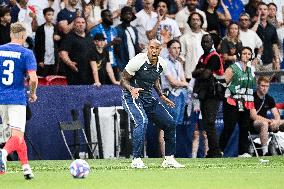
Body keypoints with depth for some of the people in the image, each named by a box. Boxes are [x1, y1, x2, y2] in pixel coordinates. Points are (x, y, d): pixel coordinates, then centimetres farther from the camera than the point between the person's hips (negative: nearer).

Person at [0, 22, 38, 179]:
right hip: (17, 99, -5)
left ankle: (26, 167, 17)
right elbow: (33, 79, -14)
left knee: (18, 135, 18)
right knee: (17, 136, -7)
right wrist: (33, 93, 4)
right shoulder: (27, 54, -6)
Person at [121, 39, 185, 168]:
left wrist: (161, 95, 14)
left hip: (148, 99, 7)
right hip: (132, 97, -7)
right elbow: (123, 80, -13)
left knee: (170, 124, 3)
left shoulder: (162, 64, 2)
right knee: (142, 121, -32)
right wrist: (131, 89, -32)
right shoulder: (138, 61, -18)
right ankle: (136, 160, -28)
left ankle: (169, 159, 17)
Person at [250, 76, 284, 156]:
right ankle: (265, 152, -46)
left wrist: (276, 121, -21)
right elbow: (253, 116, -18)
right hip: (252, 124, -7)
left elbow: (276, 115, 4)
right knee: (264, 124, -40)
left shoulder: (269, 99, 9)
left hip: (266, 122, 7)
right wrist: (269, 121, -24)